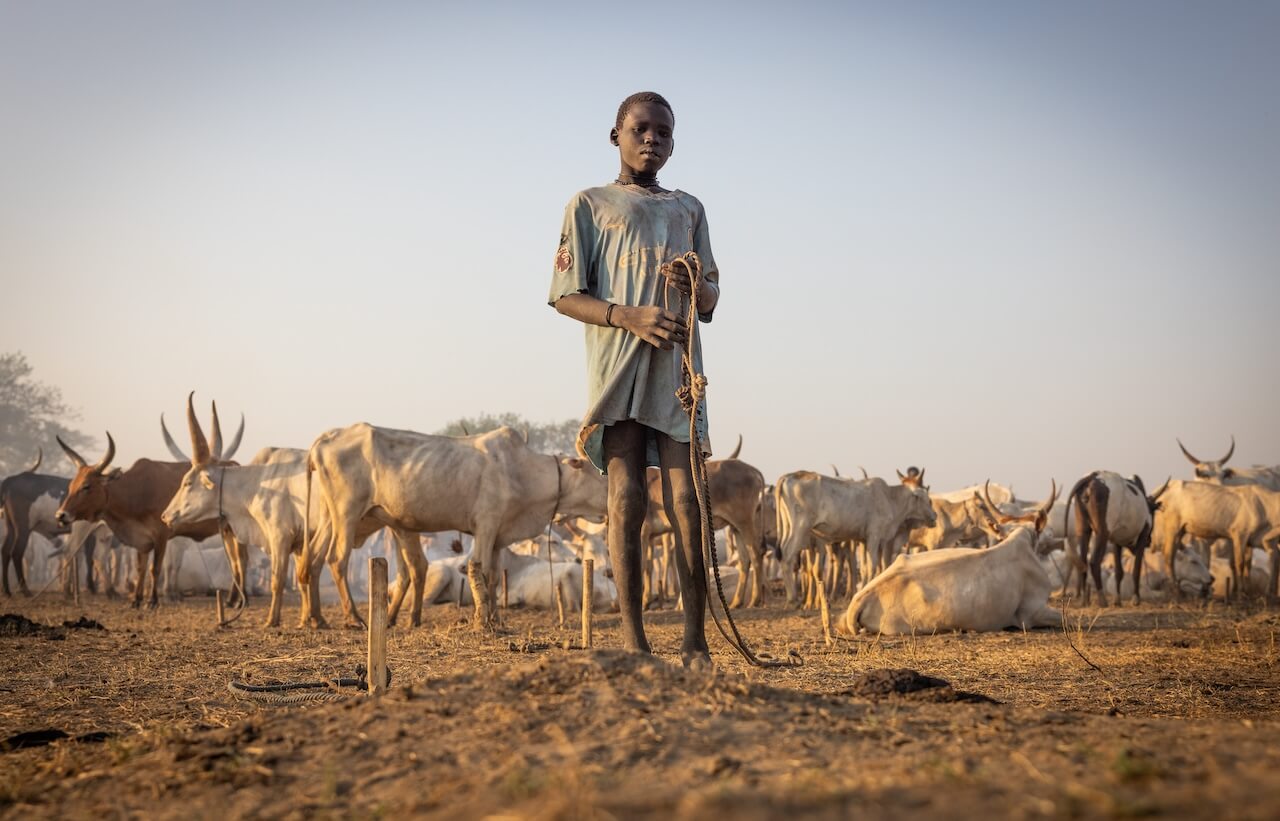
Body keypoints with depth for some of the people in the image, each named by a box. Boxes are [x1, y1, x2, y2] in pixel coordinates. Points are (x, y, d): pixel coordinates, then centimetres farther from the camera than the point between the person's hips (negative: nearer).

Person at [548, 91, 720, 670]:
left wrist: (694, 285, -5)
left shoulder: (689, 209, 21)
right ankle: (632, 637, -4)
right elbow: (566, 296, 2)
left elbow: (711, 303, 20)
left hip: (677, 365, 3)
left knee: (686, 501, -5)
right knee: (626, 498, -6)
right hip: (615, 365, -2)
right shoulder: (589, 205, 10)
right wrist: (631, 317, -14)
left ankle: (695, 638, -5)